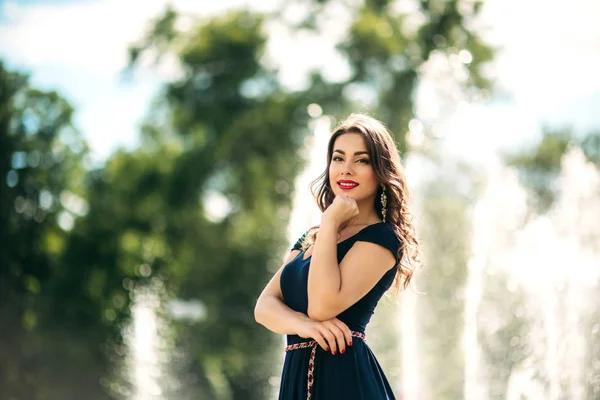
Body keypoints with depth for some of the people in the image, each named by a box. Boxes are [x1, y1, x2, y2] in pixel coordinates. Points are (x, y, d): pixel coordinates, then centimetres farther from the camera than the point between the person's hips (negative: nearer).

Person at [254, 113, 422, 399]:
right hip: (296, 376, 7)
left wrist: (330, 221, -13)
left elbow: (323, 306, -20)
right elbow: (264, 306, 4)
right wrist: (300, 323, -17)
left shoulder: (382, 238, -8)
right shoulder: (310, 239, 15)